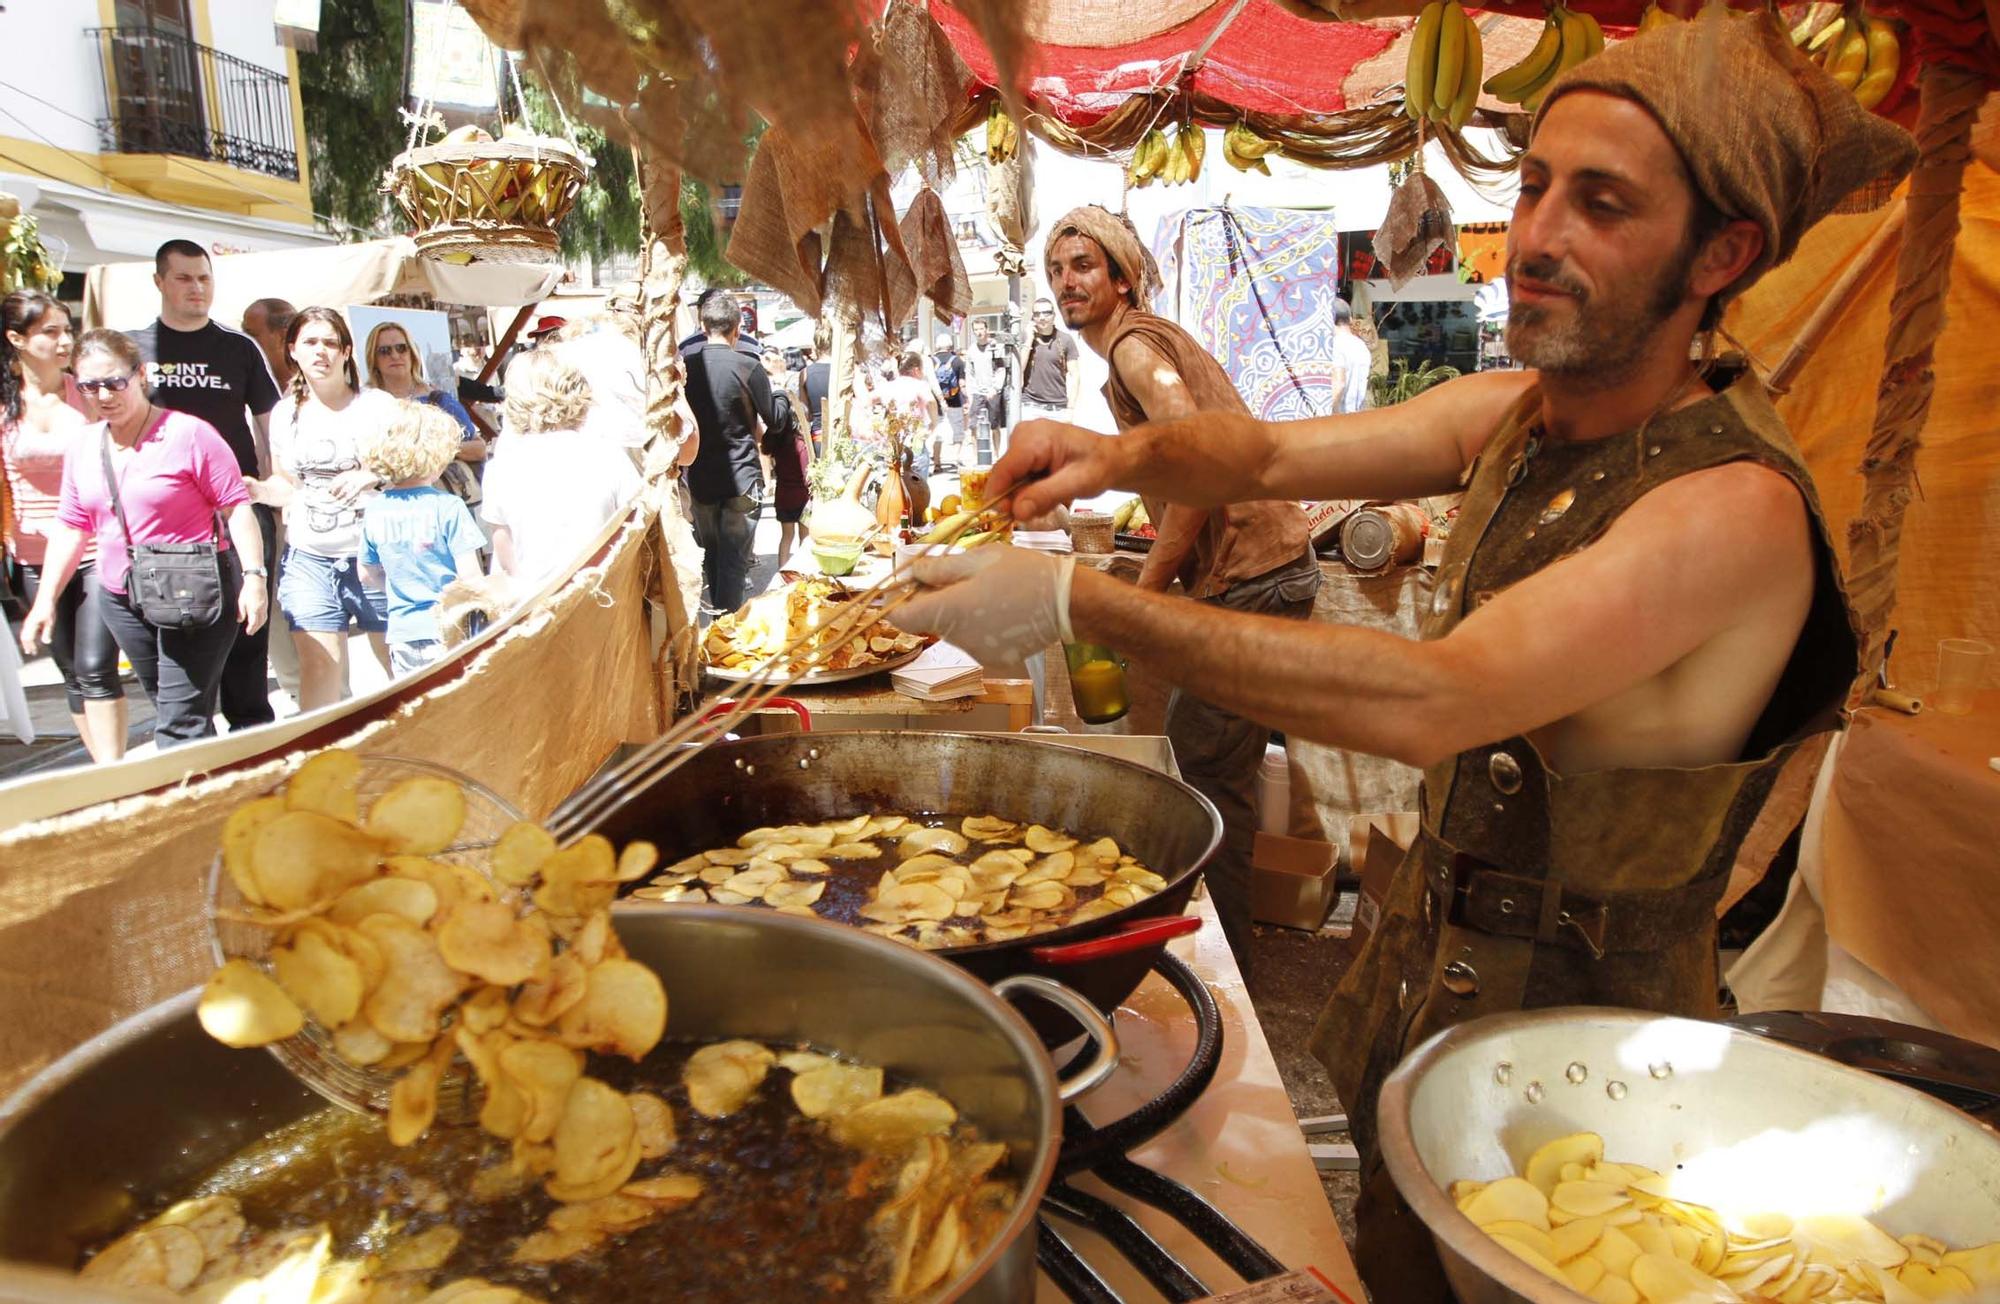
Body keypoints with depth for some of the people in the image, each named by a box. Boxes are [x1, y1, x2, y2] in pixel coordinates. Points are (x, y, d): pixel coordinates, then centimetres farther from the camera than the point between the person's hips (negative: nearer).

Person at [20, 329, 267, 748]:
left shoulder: (188, 435, -10)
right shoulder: (82, 447, 9)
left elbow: (236, 508, -11)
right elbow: (71, 527, 16)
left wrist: (254, 576, -19)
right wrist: (45, 600, 15)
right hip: (121, 600, 7)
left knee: (180, 725, -8)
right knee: (169, 711, 15)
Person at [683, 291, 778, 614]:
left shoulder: (687, 366, -1)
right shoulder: (748, 366, -13)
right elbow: (772, 420, 0)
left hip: (700, 477, 4)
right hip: (741, 477, -4)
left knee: (711, 552, 19)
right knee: (734, 557, 1)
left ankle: (717, 612, 32)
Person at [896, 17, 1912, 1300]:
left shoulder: (1734, 508, -26)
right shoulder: (1515, 413, -2)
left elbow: (1430, 701, -35)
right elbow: (1271, 451, 3)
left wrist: (1083, 604, -36)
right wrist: (1128, 453, -20)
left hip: (1571, 1018, -6)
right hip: (1425, 958, 6)